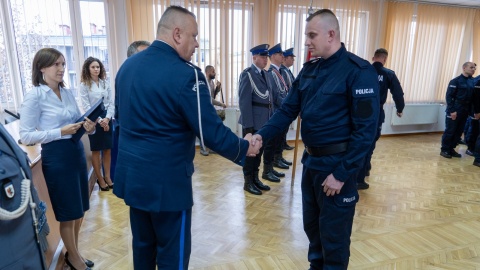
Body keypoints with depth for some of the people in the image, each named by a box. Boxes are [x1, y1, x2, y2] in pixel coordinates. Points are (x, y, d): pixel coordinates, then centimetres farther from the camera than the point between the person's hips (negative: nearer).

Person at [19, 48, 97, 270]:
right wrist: (60, 132, -22)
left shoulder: (67, 93, 7)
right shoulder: (34, 96, -11)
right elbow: (26, 136, -13)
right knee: (68, 213, 8)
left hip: (77, 152, 7)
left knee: (80, 209, 17)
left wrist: (88, 126, -7)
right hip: (56, 156, -7)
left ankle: (73, 252, 38)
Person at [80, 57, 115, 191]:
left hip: (107, 119, 4)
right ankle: (100, 179, 19)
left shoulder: (105, 83, 7)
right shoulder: (84, 85, -3)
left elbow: (111, 103, 5)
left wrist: (107, 118, -9)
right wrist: (99, 120, -16)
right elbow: (86, 106, -8)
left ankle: (107, 177, 22)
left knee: (107, 149, 9)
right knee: (96, 151, 6)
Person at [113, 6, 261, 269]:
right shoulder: (186, 74, -19)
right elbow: (211, 132, -19)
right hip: (165, 179, -8)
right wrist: (244, 148, -2)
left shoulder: (127, 66, 5)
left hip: (131, 173, 8)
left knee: (142, 244, 24)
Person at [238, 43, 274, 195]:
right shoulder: (247, 74, -10)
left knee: (259, 151, 15)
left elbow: (269, 97, 14)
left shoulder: (265, 74, 14)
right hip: (252, 121, -7)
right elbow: (244, 101, -16)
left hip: (265, 120, 7)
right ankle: (248, 182, 17)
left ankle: (255, 178, 29)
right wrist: (248, 124, -20)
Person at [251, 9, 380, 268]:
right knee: (311, 225, 22)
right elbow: (288, 110, 5)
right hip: (310, 161, 7)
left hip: (336, 165, -7)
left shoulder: (359, 71, -14)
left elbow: (365, 129, -17)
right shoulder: (309, 70, 7)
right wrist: (262, 134, -11)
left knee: (333, 236, 9)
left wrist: (342, 174, -18)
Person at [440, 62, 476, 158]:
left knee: (459, 131, 10)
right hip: (454, 111, -6)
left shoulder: (473, 81, 7)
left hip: (465, 111, 6)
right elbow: (449, 96, -12)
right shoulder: (456, 81, -9)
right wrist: (452, 110, -16)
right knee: (450, 131, 0)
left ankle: (451, 149, 20)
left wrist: (470, 110, 4)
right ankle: (444, 150, 9)